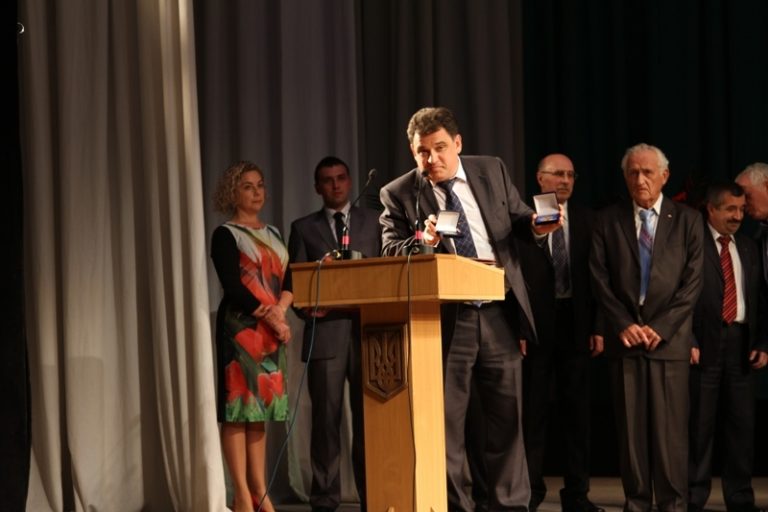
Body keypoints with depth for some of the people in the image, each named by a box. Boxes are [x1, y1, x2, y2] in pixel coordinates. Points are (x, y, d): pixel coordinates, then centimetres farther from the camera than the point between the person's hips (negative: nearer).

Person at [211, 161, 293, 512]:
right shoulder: (226, 235, -2)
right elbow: (232, 286, -11)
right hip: (240, 328, -6)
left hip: (271, 331, 6)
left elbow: (290, 280, 11)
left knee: (260, 408, 6)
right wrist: (267, 317, -14)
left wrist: (281, 308, -8)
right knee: (238, 407, -8)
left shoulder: (273, 234, 19)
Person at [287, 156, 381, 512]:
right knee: (326, 419, -2)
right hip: (325, 332, -1)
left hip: (368, 331, 1)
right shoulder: (304, 228, 12)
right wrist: (306, 307, -13)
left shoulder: (373, 222, 14)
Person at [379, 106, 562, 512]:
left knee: (507, 416, 8)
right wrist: (423, 242, -25)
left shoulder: (492, 171, 7)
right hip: (444, 321, -2)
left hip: (498, 313, 2)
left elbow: (516, 218, 15)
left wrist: (536, 226, -7)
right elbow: (390, 251, -6)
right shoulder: (398, 195, -1)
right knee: (445, 421, 3)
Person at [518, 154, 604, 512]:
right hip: (535, 323, -3)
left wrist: (598, 327, 0)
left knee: (577, 411, 7)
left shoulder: (587, 221, 9)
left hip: (575, 323, 3)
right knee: (532, 411, 3)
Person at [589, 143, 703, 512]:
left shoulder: (687, 220, 6)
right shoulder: (608, 221, 9)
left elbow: (693, 282, 0)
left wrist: (659, 327, -9)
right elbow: (600, 279, 4)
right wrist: (623, 325, -7)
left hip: (669, 338, -1)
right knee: (630, 427, 1)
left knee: (670, 427, -3)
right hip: (625, 338, 1)